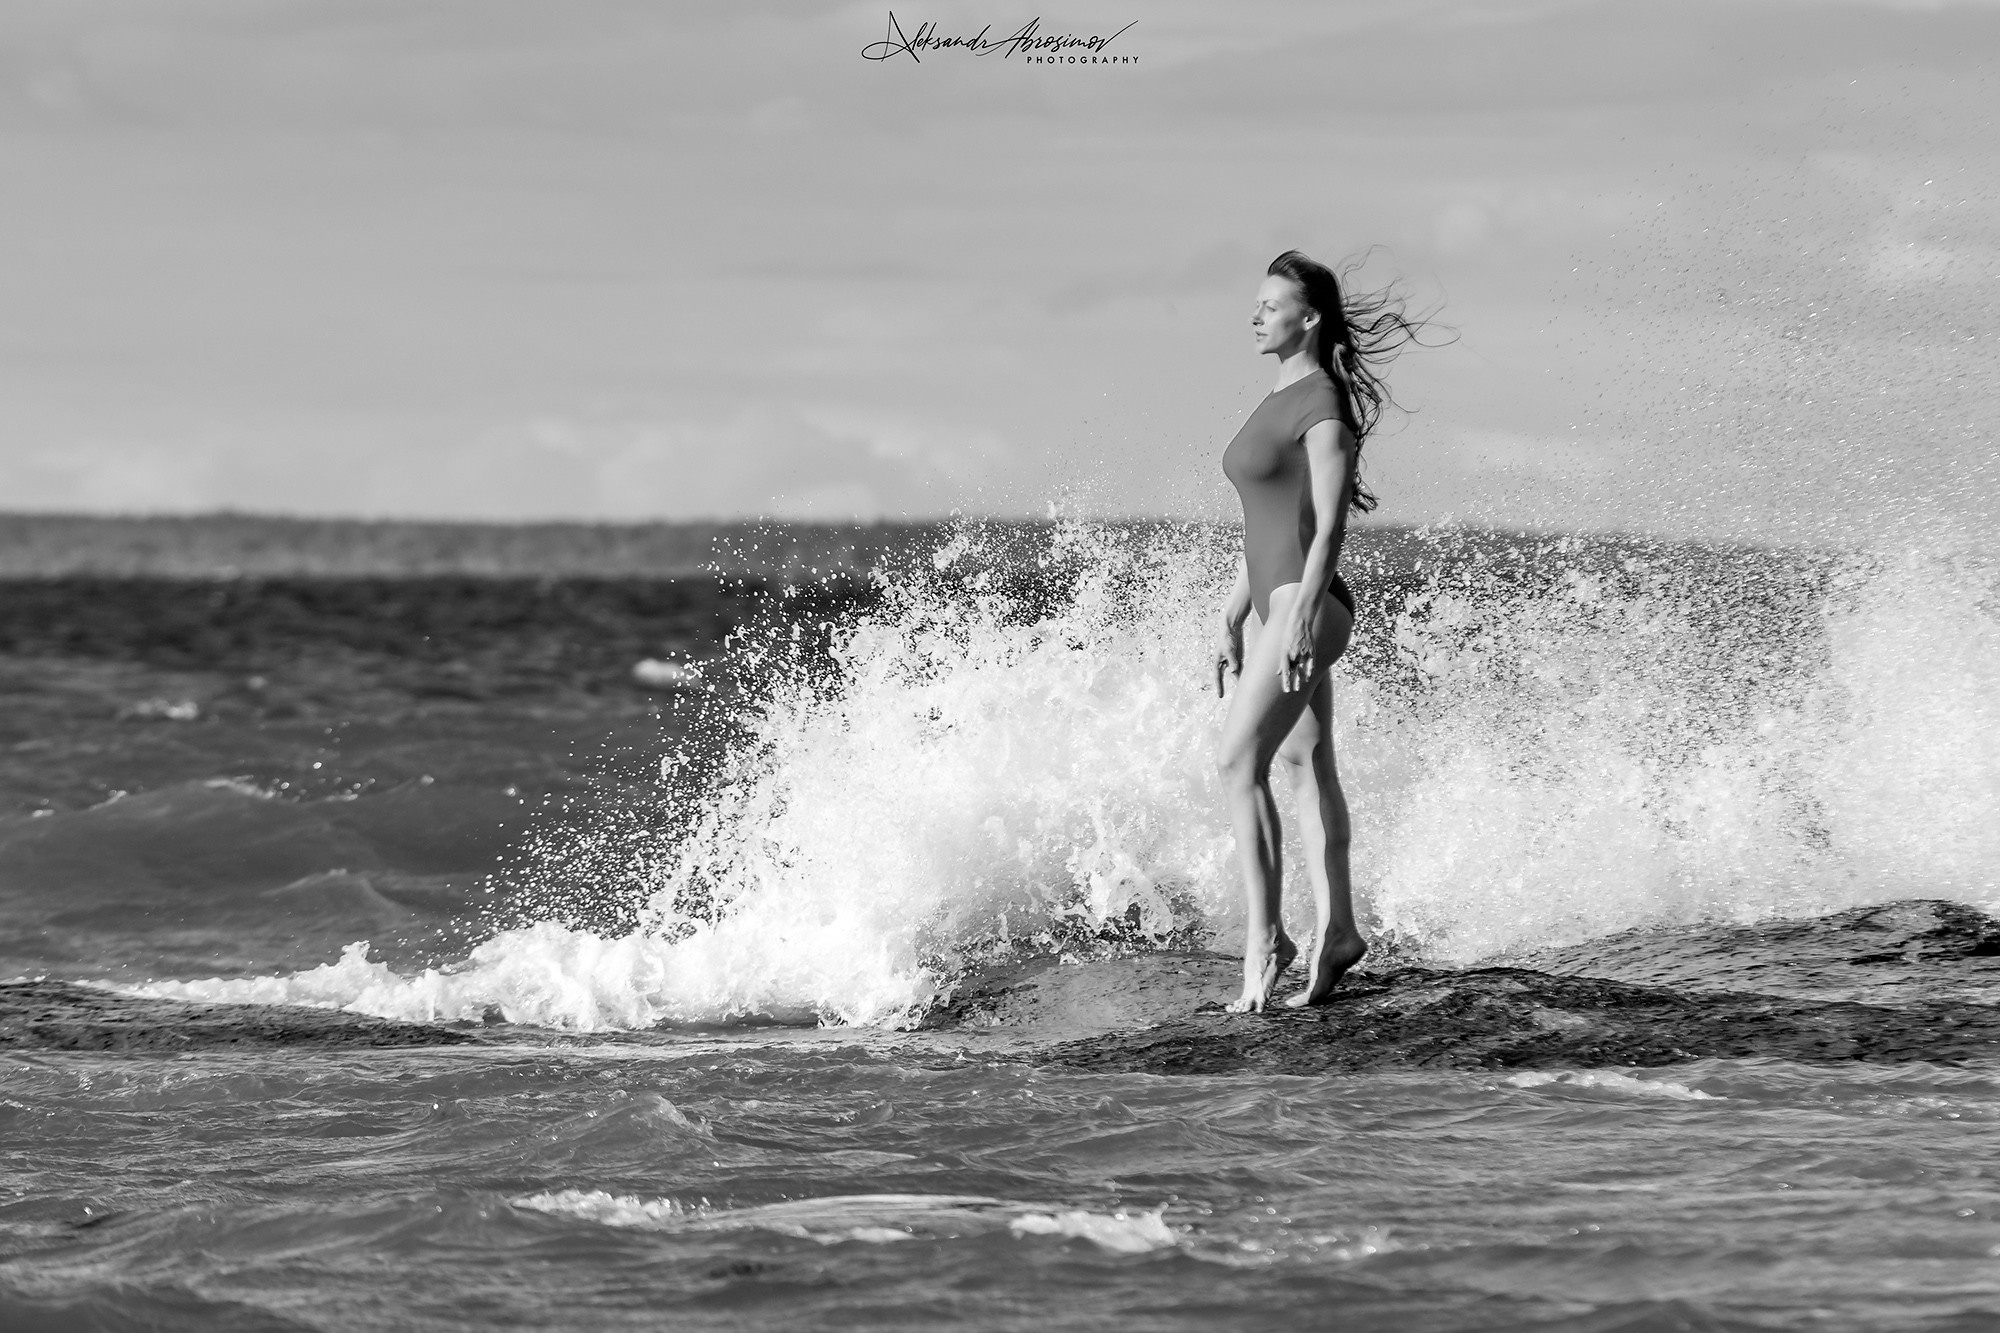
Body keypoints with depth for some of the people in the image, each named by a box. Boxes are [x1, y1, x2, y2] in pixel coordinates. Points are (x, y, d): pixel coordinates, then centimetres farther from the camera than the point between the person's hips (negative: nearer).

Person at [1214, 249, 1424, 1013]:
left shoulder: (1324, 404, -12)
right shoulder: (1279, 402, 16)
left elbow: (1329, 521, -18)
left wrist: (1304, 617, -25)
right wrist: (1234, 618, 21)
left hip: (1307, 603, -10)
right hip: (1270, 603, 10)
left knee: (1240, 763, -16)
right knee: (1307, 766, 12)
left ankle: (1264, 937, -16)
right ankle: (1335, 931, 17)